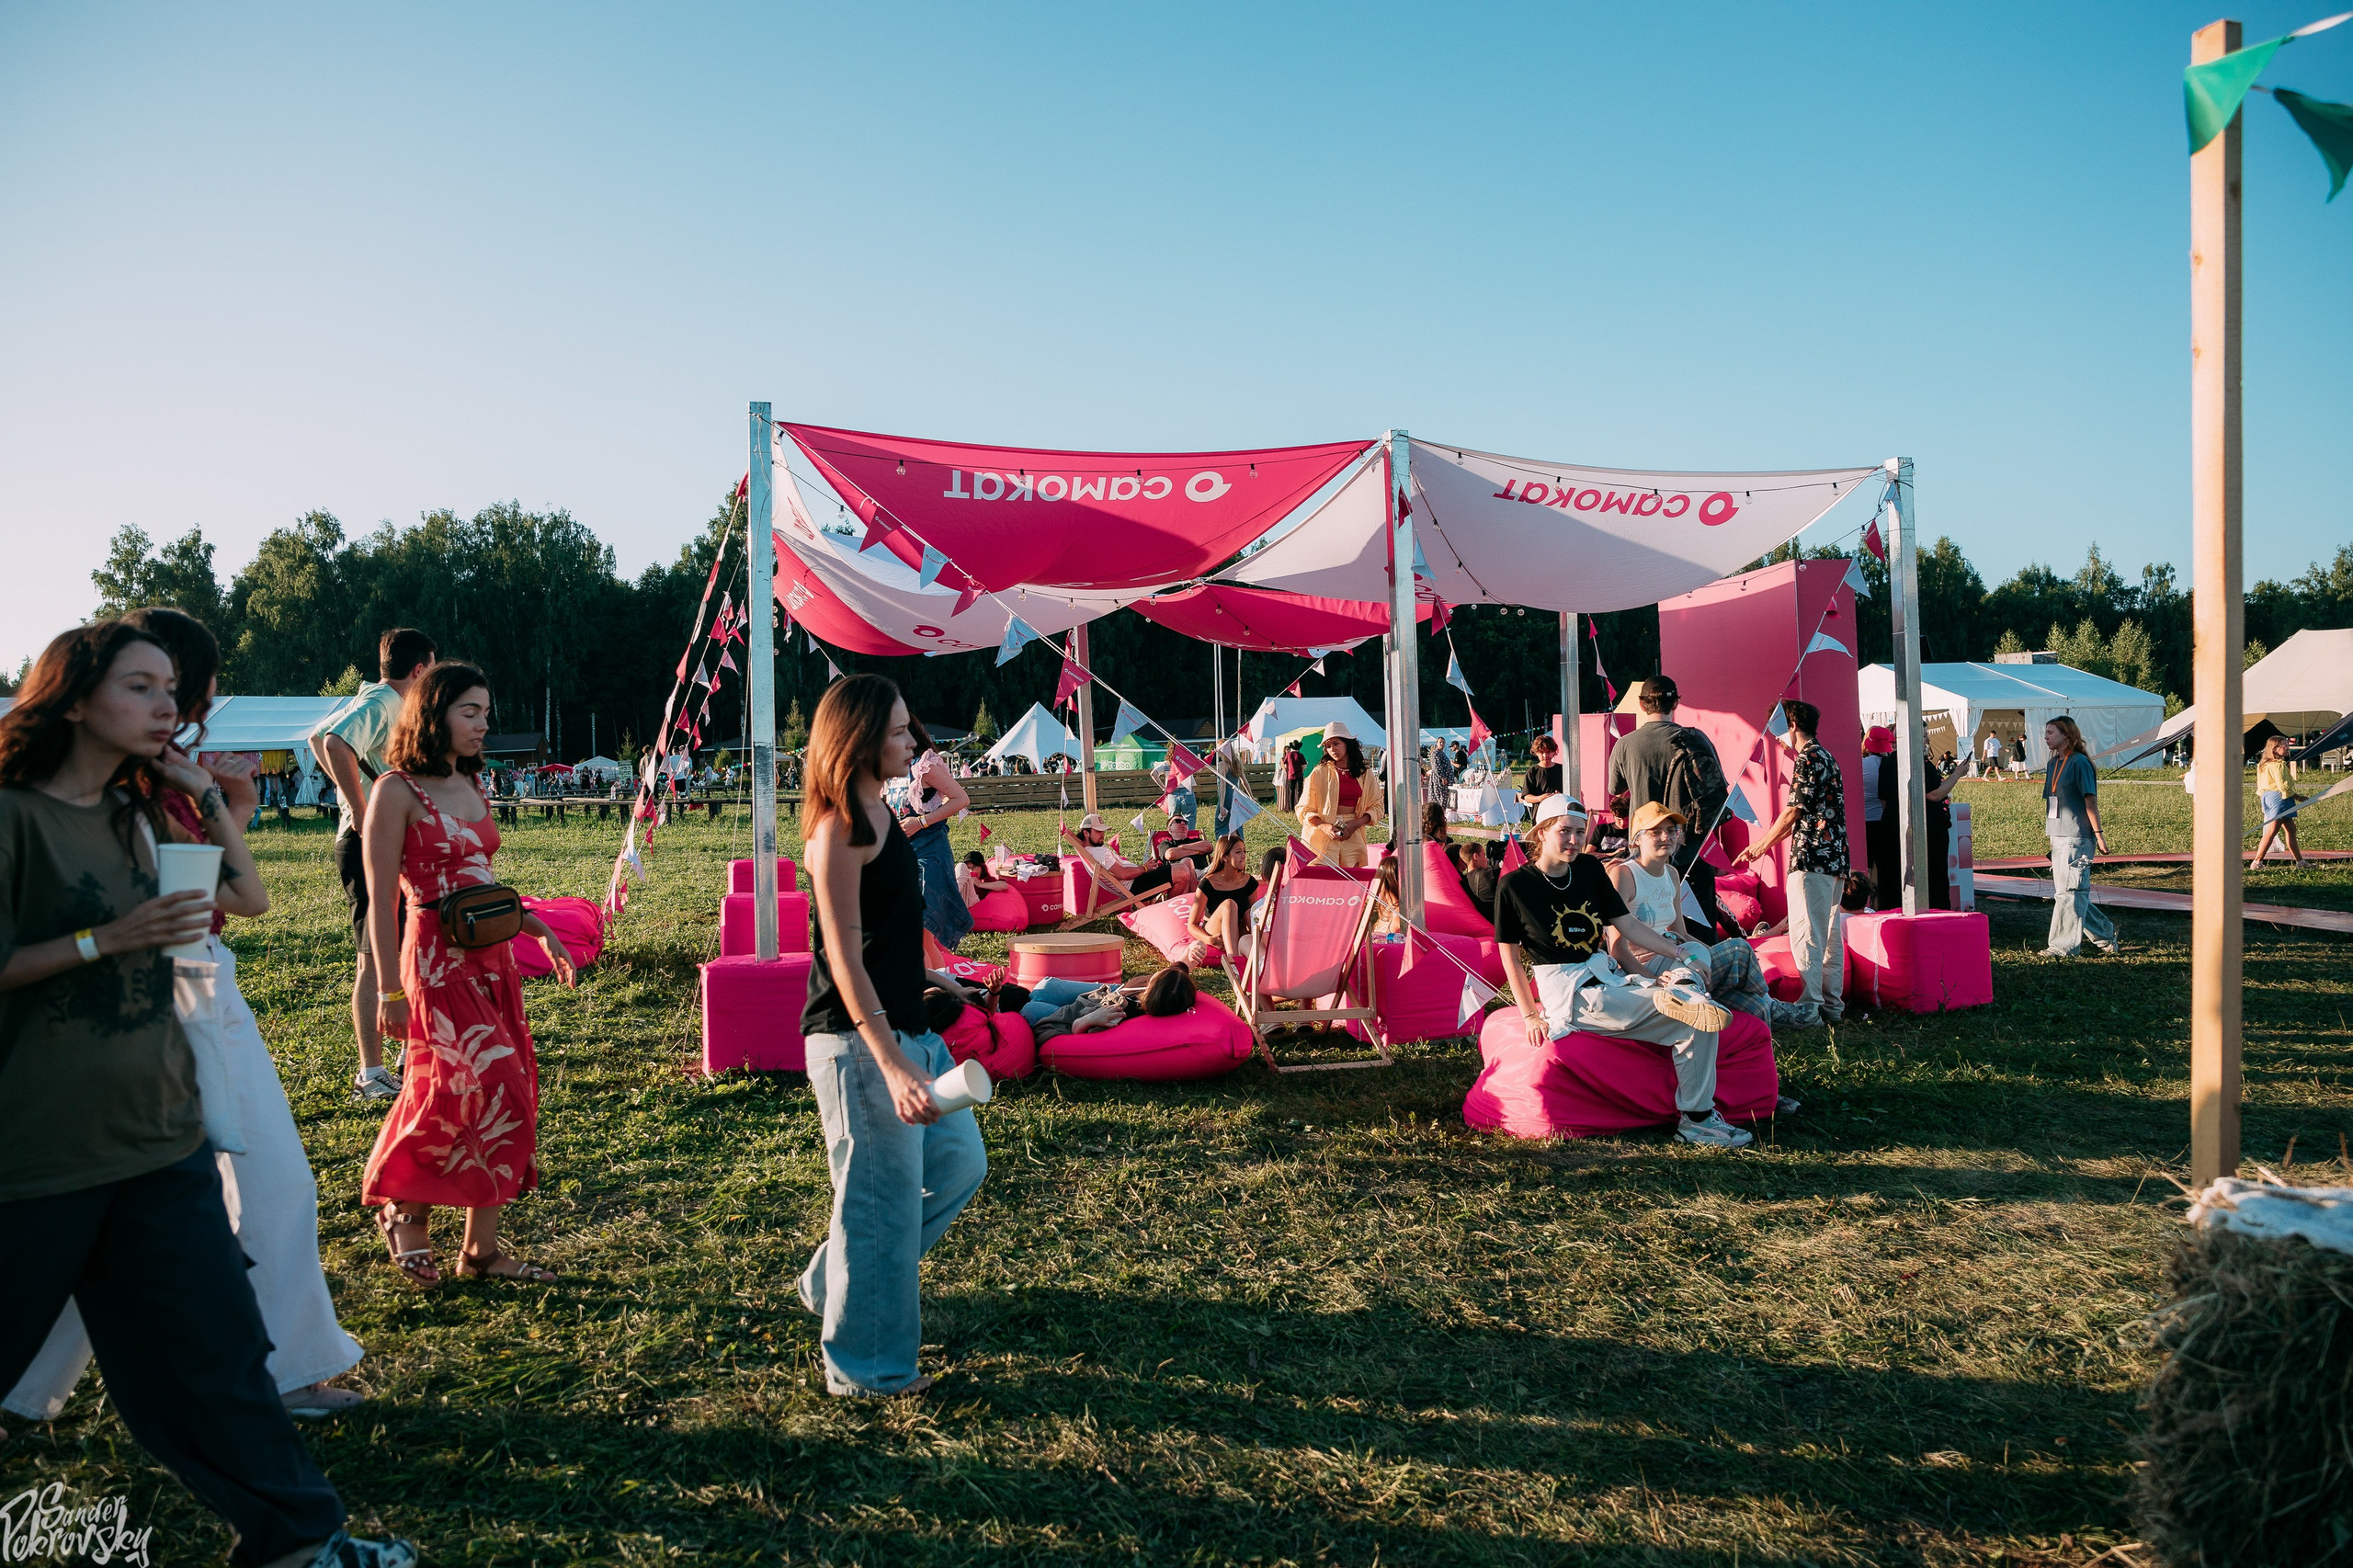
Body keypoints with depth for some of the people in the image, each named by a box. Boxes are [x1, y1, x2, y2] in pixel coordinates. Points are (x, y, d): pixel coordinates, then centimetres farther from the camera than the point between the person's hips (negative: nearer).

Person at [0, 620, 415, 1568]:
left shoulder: (139, 815, 10)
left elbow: (246, 896, 14)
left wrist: (205, 792, 5)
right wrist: (106, 939, -23)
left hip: (159, 1134, 6)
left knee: (215, 1341, 10)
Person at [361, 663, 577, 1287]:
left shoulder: (472, 786, 12)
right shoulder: (398, 791, -10)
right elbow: (381, 900, -11)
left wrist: (539, 931, 15)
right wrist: (390, 990, -14)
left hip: (493, 957, 8)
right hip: (439, 961, -7)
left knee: (506, 1096, 6)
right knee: (461, 1094, -8)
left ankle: (483, 1246, 16)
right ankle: (403, 1207, 19)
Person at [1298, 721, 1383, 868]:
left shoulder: (1365, 774, 9)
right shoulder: (1319, 773, 0)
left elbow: (1376, 806, 11)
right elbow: (1304, 809, 0)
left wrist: (1356, 823, -6)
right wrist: (1324, 826, -17)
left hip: (1353, 837, 3)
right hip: (1324, 838, -3)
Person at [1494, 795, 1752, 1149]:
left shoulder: (1589, 869, 11)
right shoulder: (1515, 887, -4)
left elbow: (1627, 926, 13)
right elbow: (1511, 958, -1)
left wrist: (1683, 954, 3)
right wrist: (1530, 1017, -9)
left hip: (1608, 977, 7)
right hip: (1566, 990, -7)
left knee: (1698, 1020, -14)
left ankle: (1697, 1118, -10)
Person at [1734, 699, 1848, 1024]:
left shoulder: (1807, 759, -11)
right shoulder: (1826, 756, 20)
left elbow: (1792, 814, -13)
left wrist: (1759, 846, 0)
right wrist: (1764, 844, 22)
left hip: (1812, 858, -10)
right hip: (1835, 857, 10)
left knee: (1805, 934, -9)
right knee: (1829, 934, 11)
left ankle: (1811, 1008, -10)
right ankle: (1832, 1006, 15)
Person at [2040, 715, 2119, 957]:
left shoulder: (2079, 762, -9)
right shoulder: (2054, 764, 15)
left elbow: (2090, 800, -12)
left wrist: (2098, 833, -14)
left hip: (2077, 837, -9)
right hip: (2058, 836, 9)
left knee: (2069, 891, -6)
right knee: (2064, 891, 12)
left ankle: (2063, 946, -3)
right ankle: (2105, 934, 26)